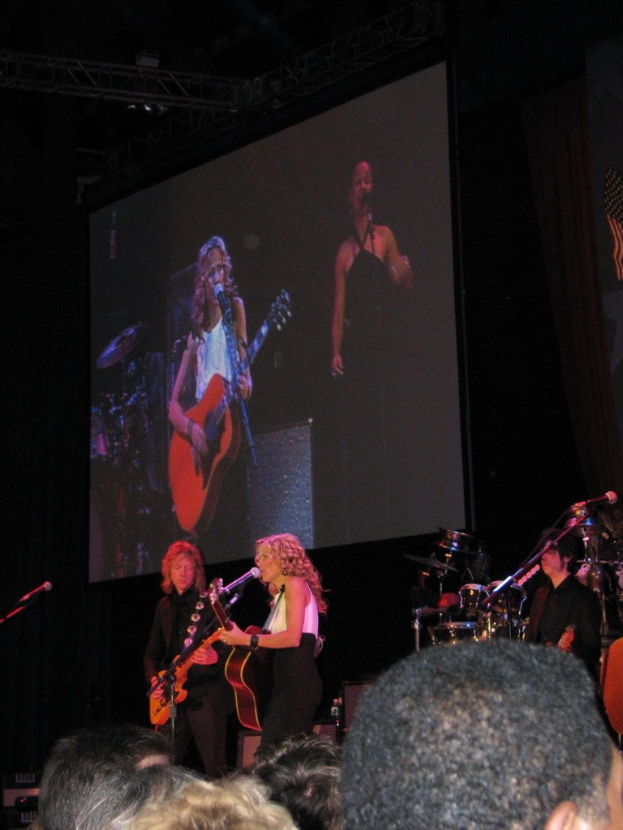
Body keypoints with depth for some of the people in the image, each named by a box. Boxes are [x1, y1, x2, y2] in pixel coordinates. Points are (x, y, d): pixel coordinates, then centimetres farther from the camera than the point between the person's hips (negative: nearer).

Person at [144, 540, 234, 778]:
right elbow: (152, 652, 19)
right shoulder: (164, 606, 16)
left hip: (206, 694, -6)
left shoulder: (210, 603, -1)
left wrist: (215, 657, -29)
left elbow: (229, 646, -8)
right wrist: (154, 679, 1)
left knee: (215, 767, -8)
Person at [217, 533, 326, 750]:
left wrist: (245, 639, -14)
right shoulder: (280, 594, 23)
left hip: (297, 681, -9)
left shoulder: (295, 584, -4)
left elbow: (292, 637, -17)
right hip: (283, 683, 9)